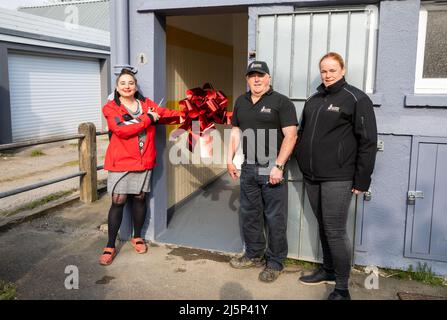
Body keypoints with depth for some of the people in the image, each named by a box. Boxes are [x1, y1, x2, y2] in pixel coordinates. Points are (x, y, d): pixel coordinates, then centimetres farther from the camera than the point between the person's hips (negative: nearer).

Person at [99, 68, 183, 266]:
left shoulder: (147, 104, 9)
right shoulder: (110, 108, -3)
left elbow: (165, 114, -2)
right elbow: (122, 130, -18)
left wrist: (184, 116, -19)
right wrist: (148, 119, -15)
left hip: (143, 161, 3)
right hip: (121, 161, -3)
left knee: (139, 198, 11)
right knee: (118, 201, -2)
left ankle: (137, 237, 30)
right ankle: (110, 246, 9)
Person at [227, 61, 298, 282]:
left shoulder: (281, 102, -6)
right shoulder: (241, 102, 13)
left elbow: (290, 136, -12)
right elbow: (235, 132, 19)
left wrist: (278, 166, -18)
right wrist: (230, 159, 12)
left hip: (272, 169, -6)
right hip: (248, 168, 6)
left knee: (275, 218, 1)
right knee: (249, 214, 14)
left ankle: (275, 263, 16)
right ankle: (254, 255, 31)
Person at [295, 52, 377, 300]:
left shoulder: (355, 99, -5)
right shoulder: (313, 100, 15)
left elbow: (368, 142, -8)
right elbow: (302, 134, 22)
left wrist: (362, 180, -11)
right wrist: (303, 164, 12)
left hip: (337, 178, -6)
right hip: (311, 177, 6)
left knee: (335, 232, -4)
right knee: (323, 227, 16)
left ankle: (342, 289, 8)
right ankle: (328, 271, 33)